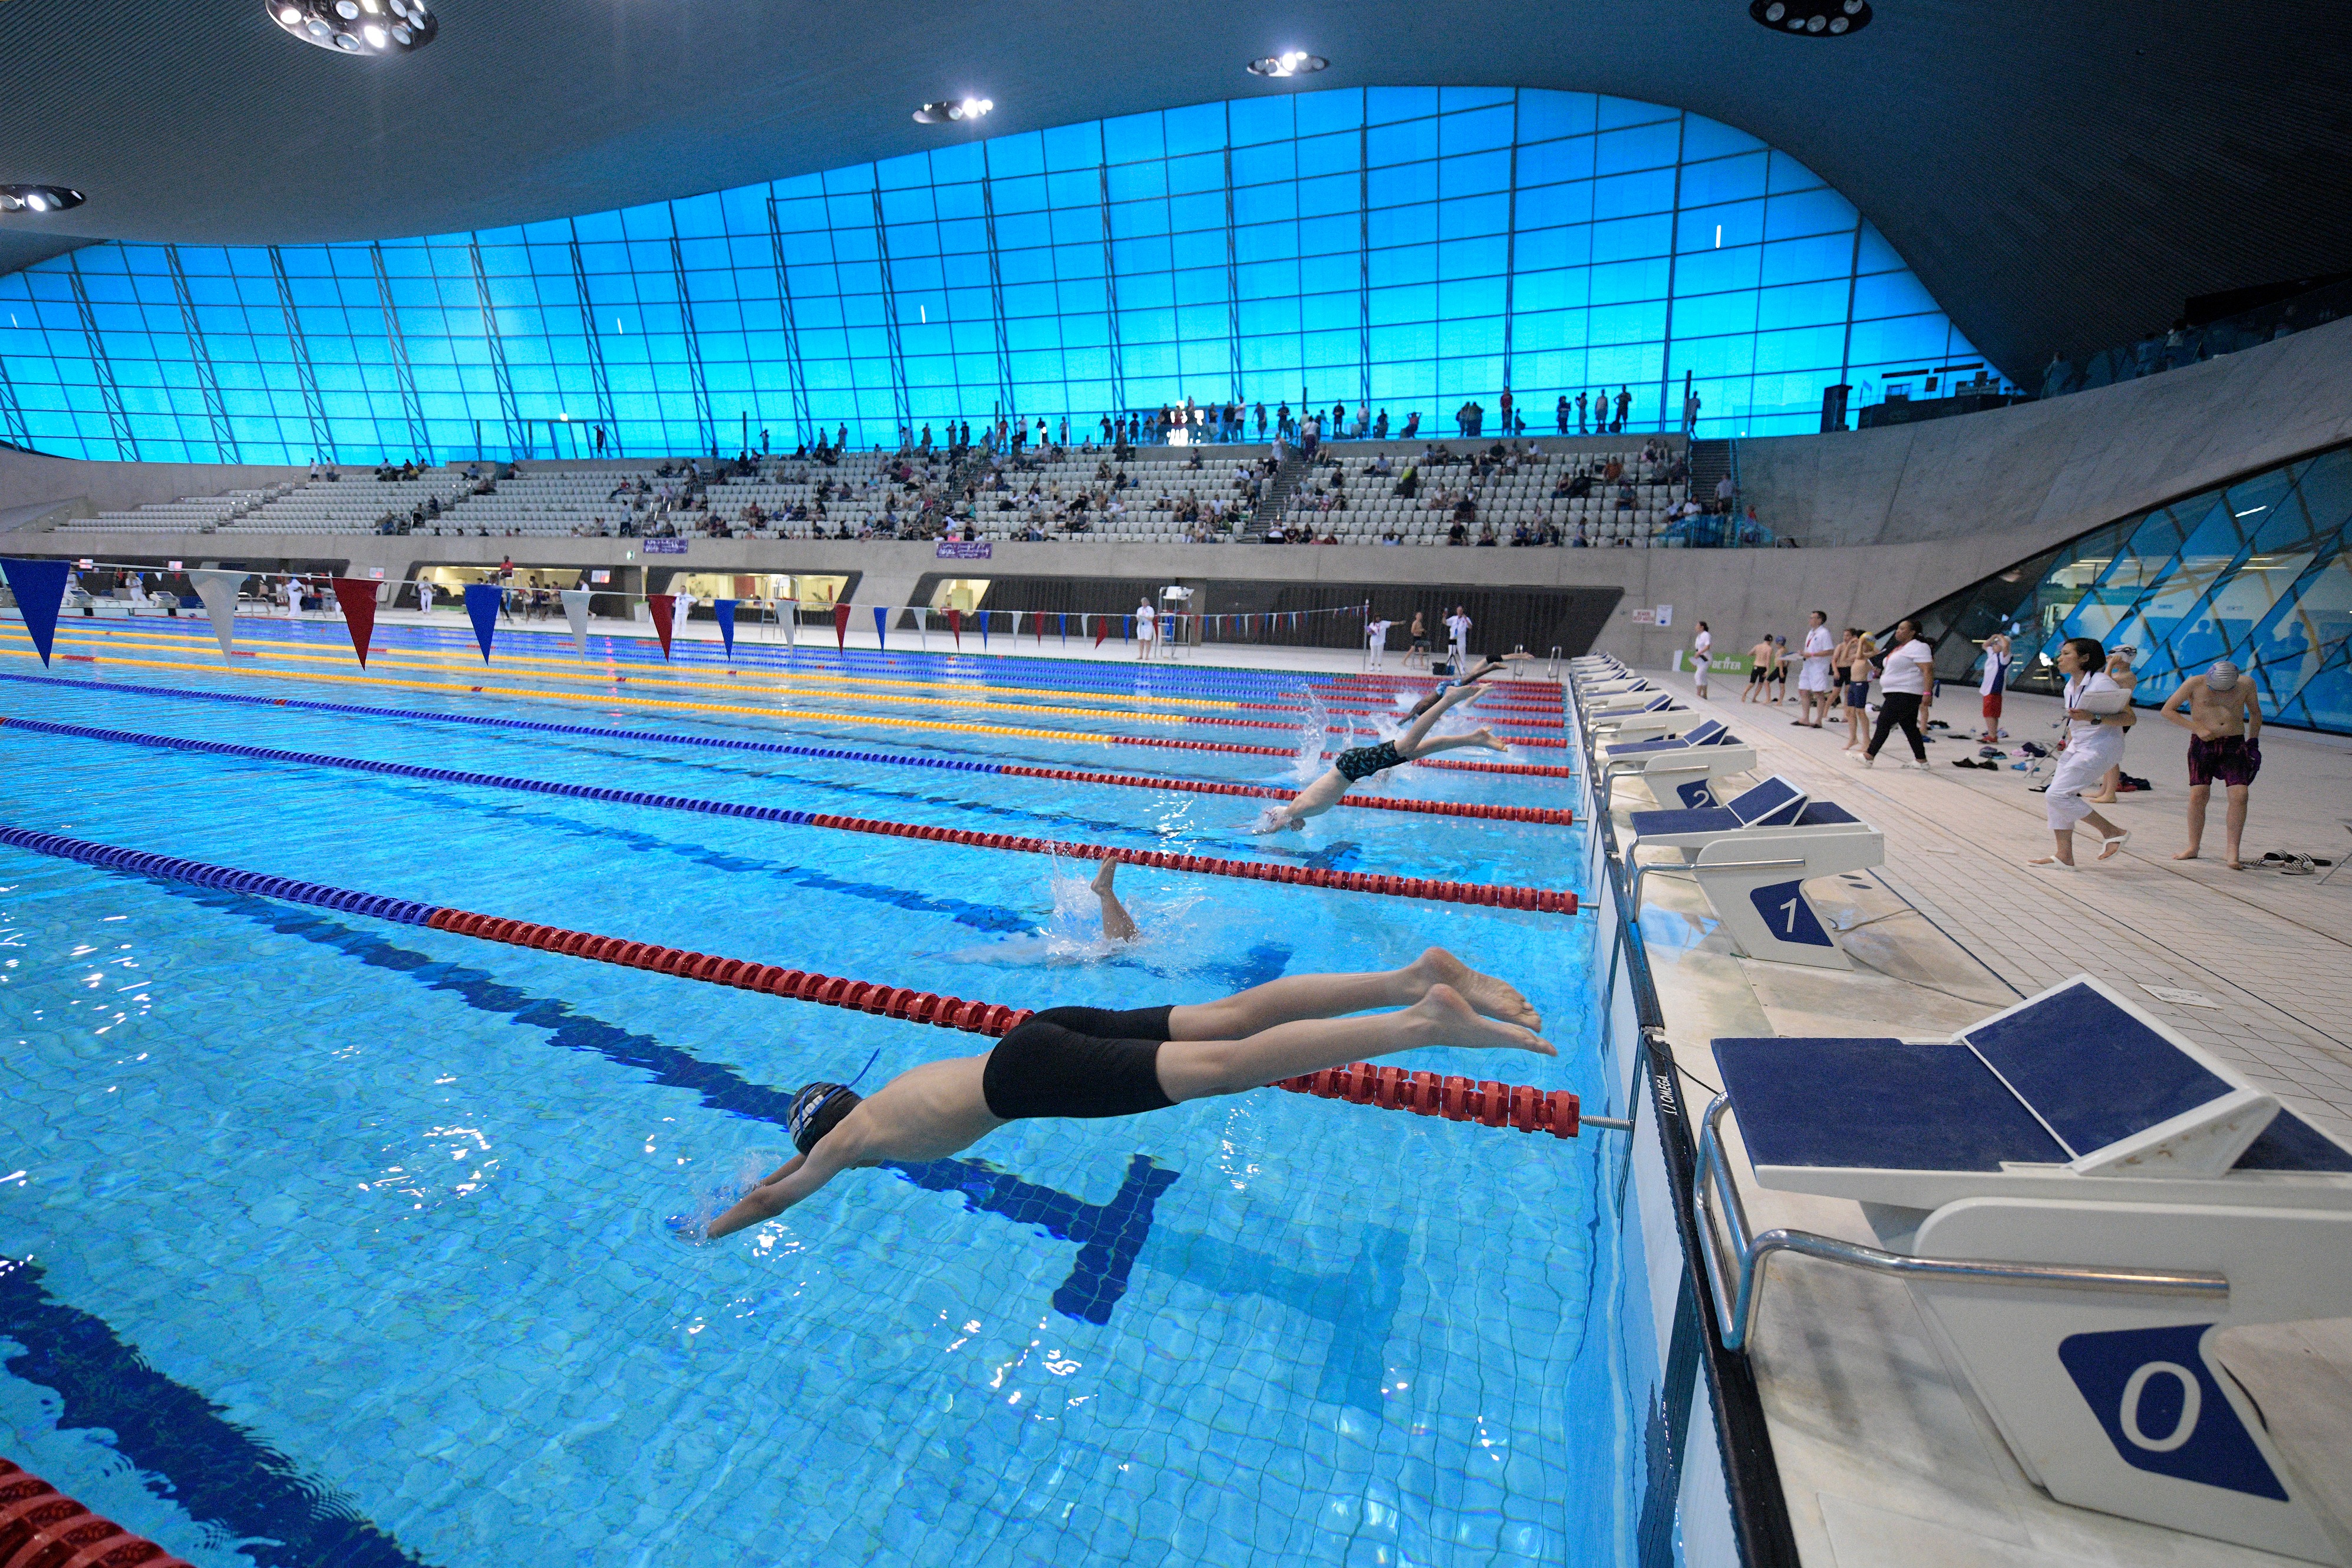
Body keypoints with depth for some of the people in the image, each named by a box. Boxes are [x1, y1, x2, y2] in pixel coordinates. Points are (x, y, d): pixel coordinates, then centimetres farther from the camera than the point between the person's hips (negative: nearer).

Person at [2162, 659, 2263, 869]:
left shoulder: (2247, 684, 2)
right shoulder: (2195, 684, -5)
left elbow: (2255, 713, 17)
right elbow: (2167, 710, 0)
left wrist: (2253, 742, 11)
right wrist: (2197, 728, -10)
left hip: (2235, 744, 2)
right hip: (2203, 743, -1)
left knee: (2239, 795, -11)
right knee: (2198, 794, -7)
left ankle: (2233, 854, -7)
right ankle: (2193, 847, 6)